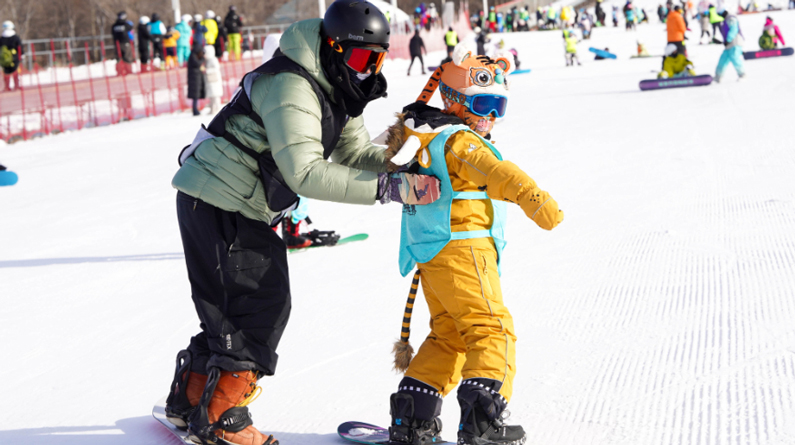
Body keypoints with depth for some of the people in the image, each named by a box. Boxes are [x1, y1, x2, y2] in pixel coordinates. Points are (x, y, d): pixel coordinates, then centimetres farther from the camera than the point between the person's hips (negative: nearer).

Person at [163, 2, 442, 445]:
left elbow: (355, 151, 8)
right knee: (260, 305, -9)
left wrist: (402, 168, -12)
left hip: (246, 208, 10)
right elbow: (305, 172, -33)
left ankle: (191, 399, 28)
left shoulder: (336, 91, 7)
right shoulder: (289, 87, -25)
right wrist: (388, 188, -35)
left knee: (229, 308, 15)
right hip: (216, 200, -10)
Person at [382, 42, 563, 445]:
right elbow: (494, 172, -28)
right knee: (491, 329, -8)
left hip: (430, 257, 10)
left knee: (448, 336, 16)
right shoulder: (459, 140, -12)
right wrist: (533, 197, -38)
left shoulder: (427, 139, 20)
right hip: (462, 249, -10)